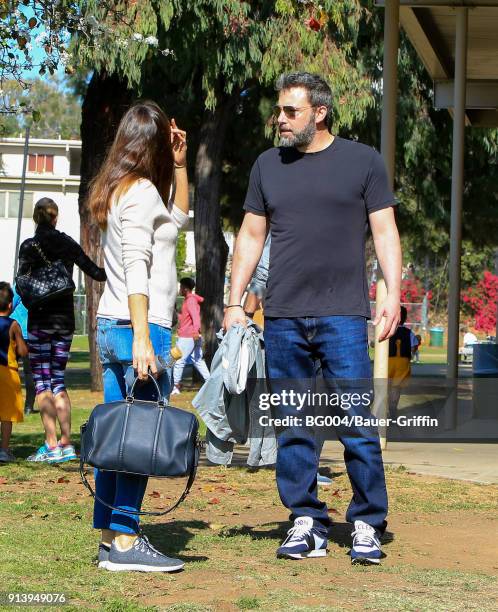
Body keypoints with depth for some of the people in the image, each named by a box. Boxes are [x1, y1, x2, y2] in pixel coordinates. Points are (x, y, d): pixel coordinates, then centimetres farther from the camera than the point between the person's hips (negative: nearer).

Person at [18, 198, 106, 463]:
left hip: (40, 319, -4)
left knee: (42, 381, -2)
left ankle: (51, 445, -10)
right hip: (65, 319, 4)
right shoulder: (68, 244, 6)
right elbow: (94, 272, 12)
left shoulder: (29, 246, -6)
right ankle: (66, 443, 5)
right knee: (58, 380, 11)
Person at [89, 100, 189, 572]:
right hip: (137, 324, -10)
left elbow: (179, 218, 34)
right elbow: (136, 268, -18)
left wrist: (180, 165, 25)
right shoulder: (139, 190, -10)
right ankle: (125, 542, -8)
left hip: (111, 326, 10)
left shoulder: (118, 189, 18)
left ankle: (109, 539, 13)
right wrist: (142, 338, -22)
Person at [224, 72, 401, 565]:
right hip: (283, 319, 3)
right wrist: (235, 301, 9)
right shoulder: (268, 166, 14)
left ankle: (368, 525, 4)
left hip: (343, 316, -3)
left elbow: (384, 231, 4)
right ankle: (306, 524, 11)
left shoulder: (363, 161, 6)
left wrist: (392, 294, -8)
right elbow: (250, 235, 17)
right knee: (292, 427, 4)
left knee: (356, 423, -5)